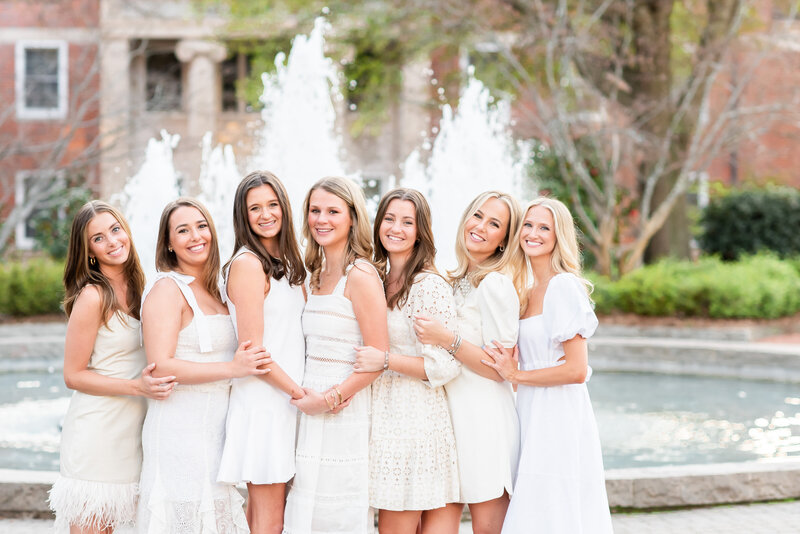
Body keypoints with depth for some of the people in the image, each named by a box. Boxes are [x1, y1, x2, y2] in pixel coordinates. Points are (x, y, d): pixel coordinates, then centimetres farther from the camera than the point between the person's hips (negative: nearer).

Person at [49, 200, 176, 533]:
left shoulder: (136, 287, 8)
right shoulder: (92, 296, -14)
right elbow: (73, 375, -12)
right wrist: (137, 386, -20)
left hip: (129, 430, 7)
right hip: (95, 430, -7)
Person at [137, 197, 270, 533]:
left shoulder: (212, 291, 16)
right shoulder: (167, 289, -8)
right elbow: (161, 366, -17)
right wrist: (232, 369, -18)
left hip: (215, 427, 8)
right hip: (180, 429, -8)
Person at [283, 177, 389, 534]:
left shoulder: (360, 274, -12)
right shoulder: (317, 275, 13)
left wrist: (329, 399, -13)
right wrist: (305, 394, 7)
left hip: (346, 409, -8)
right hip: (310, 406, 8)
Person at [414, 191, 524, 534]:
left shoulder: (496, 285, -11)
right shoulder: (457, 281, 15)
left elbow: (500, 369, -14)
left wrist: (448, 340, -21)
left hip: (484, 416, -8)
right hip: (454, 412, 8)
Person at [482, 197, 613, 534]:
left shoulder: (563, 286, -12)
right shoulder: (528, 289, 15)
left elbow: (576, 370, -17)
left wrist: (516, 375, -10)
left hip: (558, 419, -8)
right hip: (533, 415, 8)